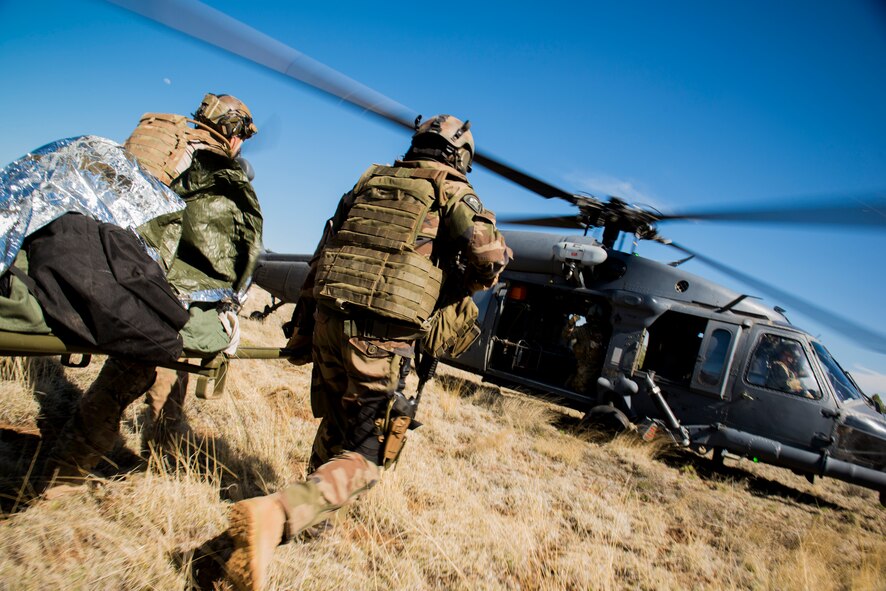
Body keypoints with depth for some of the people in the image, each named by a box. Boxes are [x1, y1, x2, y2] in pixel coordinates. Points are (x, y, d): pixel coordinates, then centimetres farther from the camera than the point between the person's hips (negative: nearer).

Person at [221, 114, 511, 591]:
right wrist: (450, 294, 8)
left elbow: (322, 254, 19)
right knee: (363, 458, 3)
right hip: (382, 334, -6)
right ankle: (276, 513, -19)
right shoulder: (453, 192, 5)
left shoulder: (371, 180, 20)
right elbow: (491, 255, -12)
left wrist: (302, 327, 23)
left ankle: (312, 510, 42)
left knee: (336, 424, 29)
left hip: (329, 317, 6)